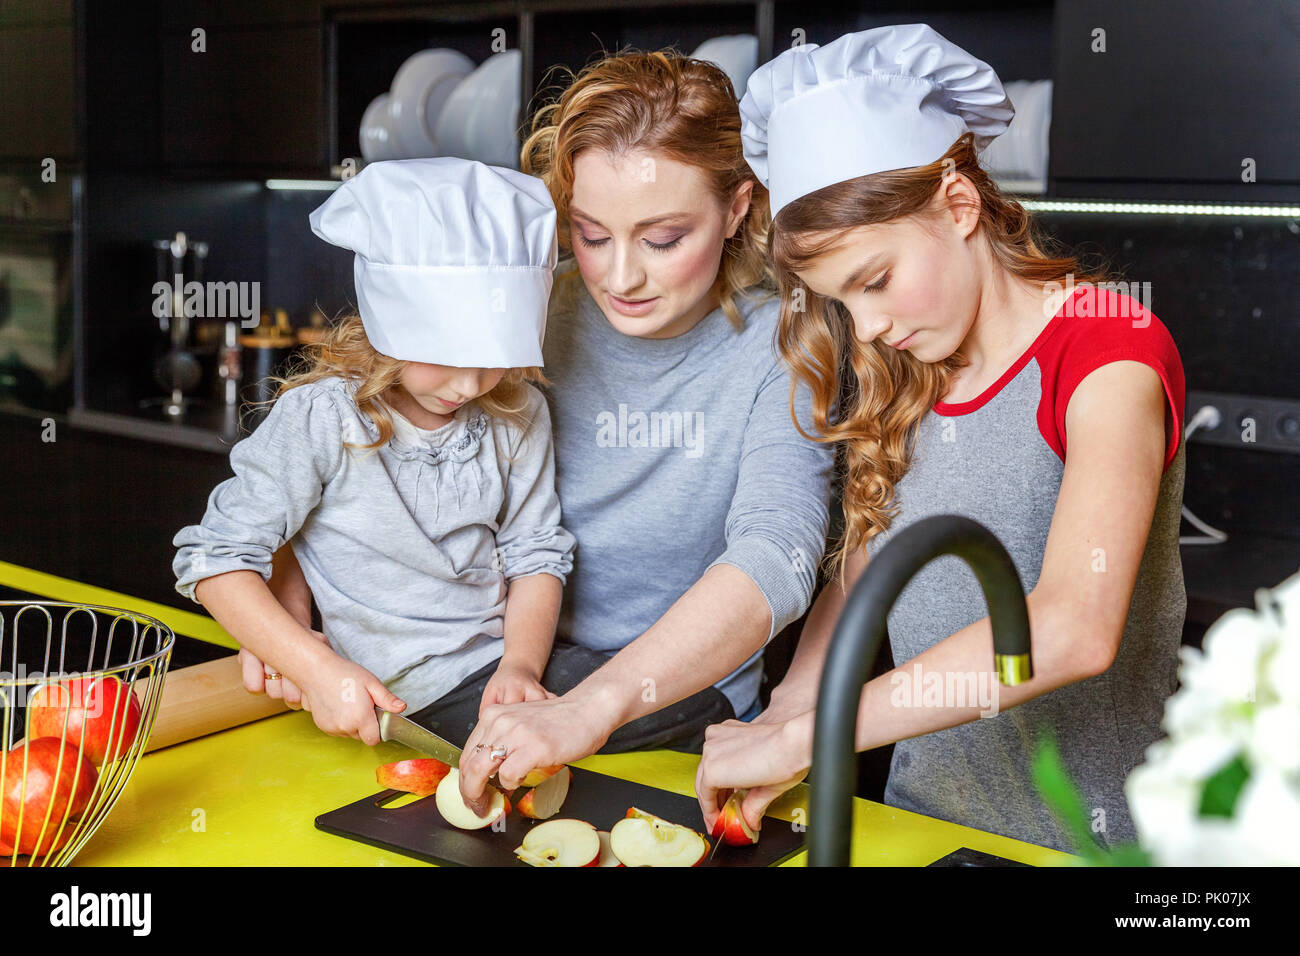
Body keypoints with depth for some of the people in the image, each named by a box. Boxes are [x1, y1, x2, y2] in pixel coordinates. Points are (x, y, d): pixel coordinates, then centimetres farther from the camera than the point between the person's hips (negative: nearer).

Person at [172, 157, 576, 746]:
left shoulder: (518, 415, 2)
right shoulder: (319, 418, -11)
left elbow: (535, 557, 9)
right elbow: (215, 558, -8)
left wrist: (520, 665, -9)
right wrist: (317, 670, -19)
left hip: (495, 679, 3)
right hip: (376, 703, -3)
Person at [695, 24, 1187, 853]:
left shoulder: (1112, 350, -15)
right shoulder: (902, 378, 7)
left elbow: (1074, 629, -28)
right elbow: (859, 572, 9)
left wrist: (798, 737, -27)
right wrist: (785, 716, -9)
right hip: (916, 816, 5)